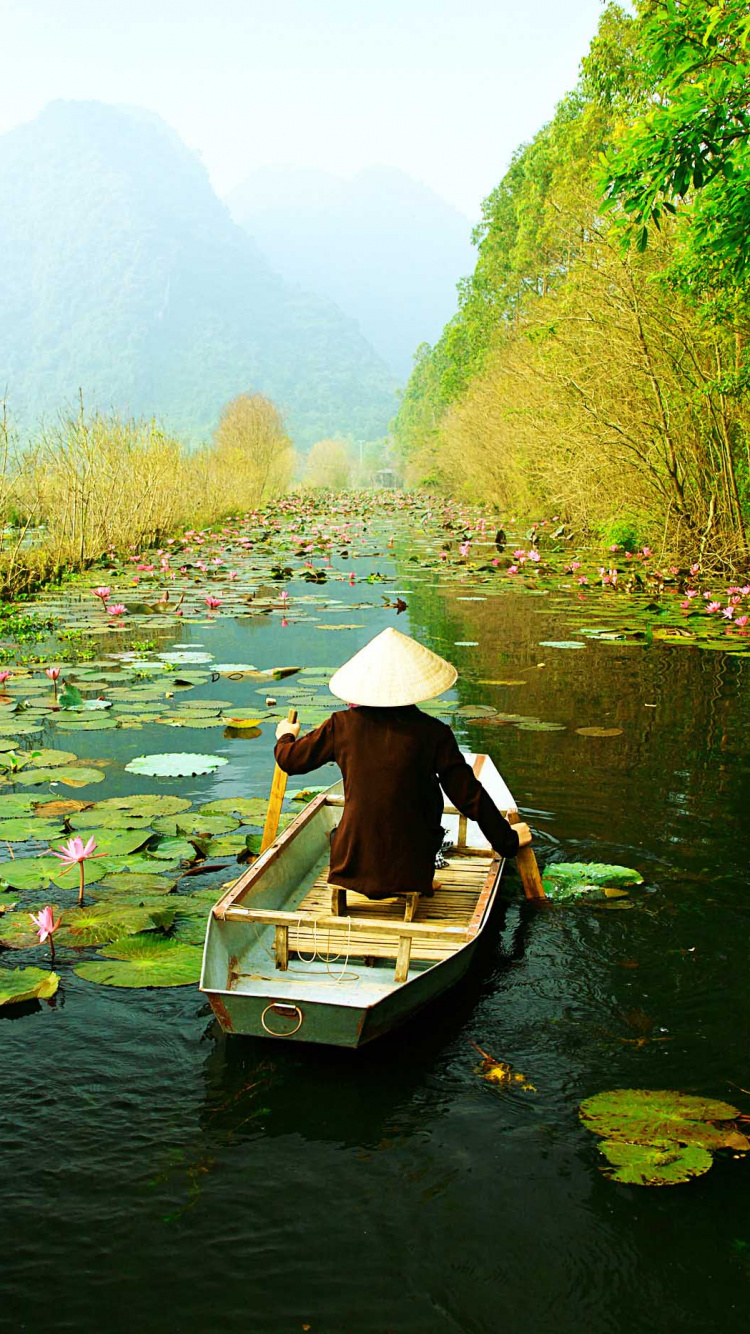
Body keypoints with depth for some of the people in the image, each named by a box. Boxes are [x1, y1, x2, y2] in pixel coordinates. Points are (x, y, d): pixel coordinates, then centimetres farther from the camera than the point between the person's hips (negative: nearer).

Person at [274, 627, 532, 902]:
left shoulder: (343, 724, -5)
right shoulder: (433, 732, -10)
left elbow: (290, 760, 9)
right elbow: (469, 795, -6)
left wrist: (286, 736, 33)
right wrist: (507, 839, 9)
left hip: (352, 866, 2)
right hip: (410, 871, -2)